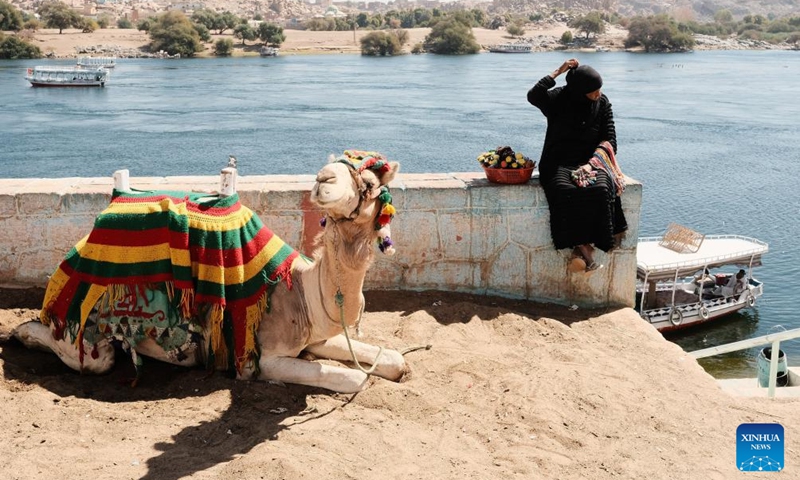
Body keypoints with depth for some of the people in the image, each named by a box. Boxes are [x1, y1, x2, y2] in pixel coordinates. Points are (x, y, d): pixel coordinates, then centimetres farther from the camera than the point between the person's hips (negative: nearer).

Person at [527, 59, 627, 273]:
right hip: (559, 162, -2)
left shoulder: (602, 103, 6)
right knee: (564, 191, -35)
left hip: (590, 161, 2)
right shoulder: (559, 98, 0)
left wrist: (592, 164, -12)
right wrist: (557, 72, -13)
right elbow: (533, 96, -20)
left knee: (601, 190, -32)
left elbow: (610, 139, 4)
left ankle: (584, 244, -23)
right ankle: (583, 246, -26)